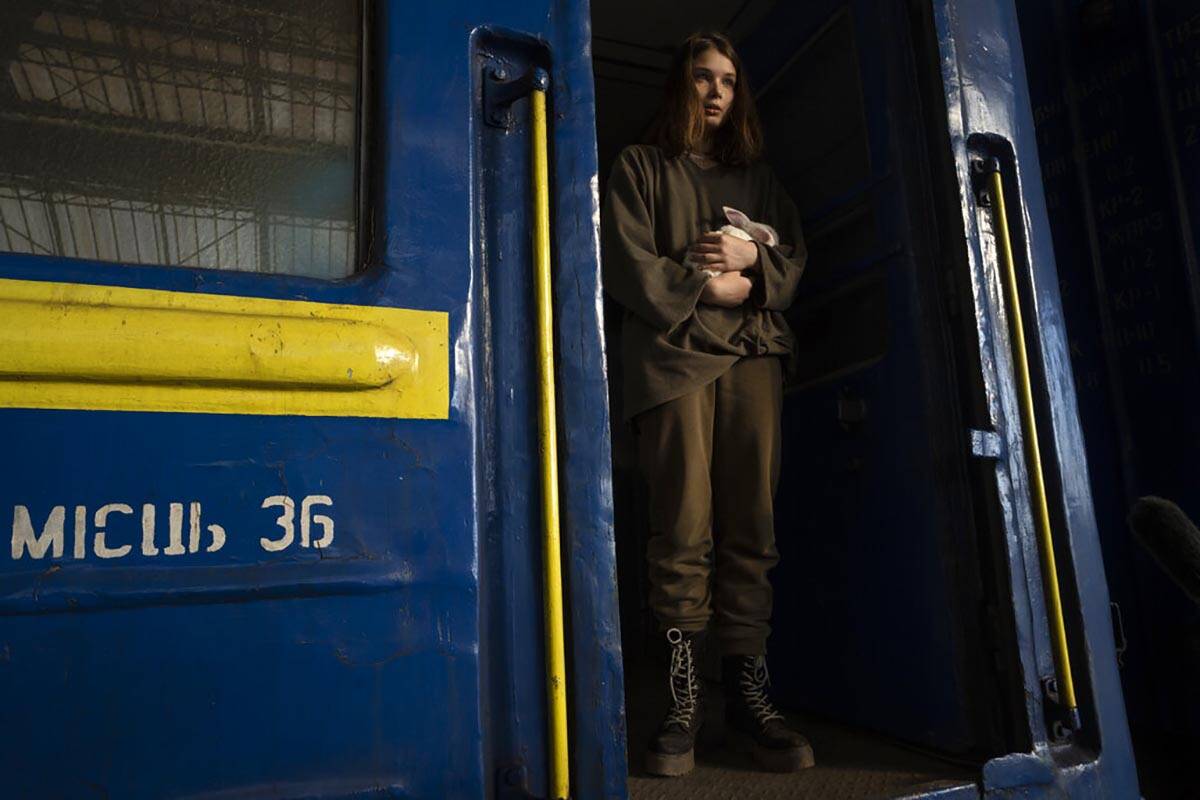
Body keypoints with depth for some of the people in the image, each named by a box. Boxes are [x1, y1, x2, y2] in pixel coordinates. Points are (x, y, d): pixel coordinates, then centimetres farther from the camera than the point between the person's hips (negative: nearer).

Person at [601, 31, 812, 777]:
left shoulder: (760, 175, 26)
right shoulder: (641, 165, 15)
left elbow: (795, 260, 17)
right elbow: (629, 265, 1)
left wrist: (753, 260, -4)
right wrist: (709, 287, -6)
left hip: (755, 355, 4)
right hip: (675, 353, -3)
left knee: (752, 529, -2)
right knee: (685, 533, -8)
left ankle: (750, 694, 5)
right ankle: (683, 702, 0)